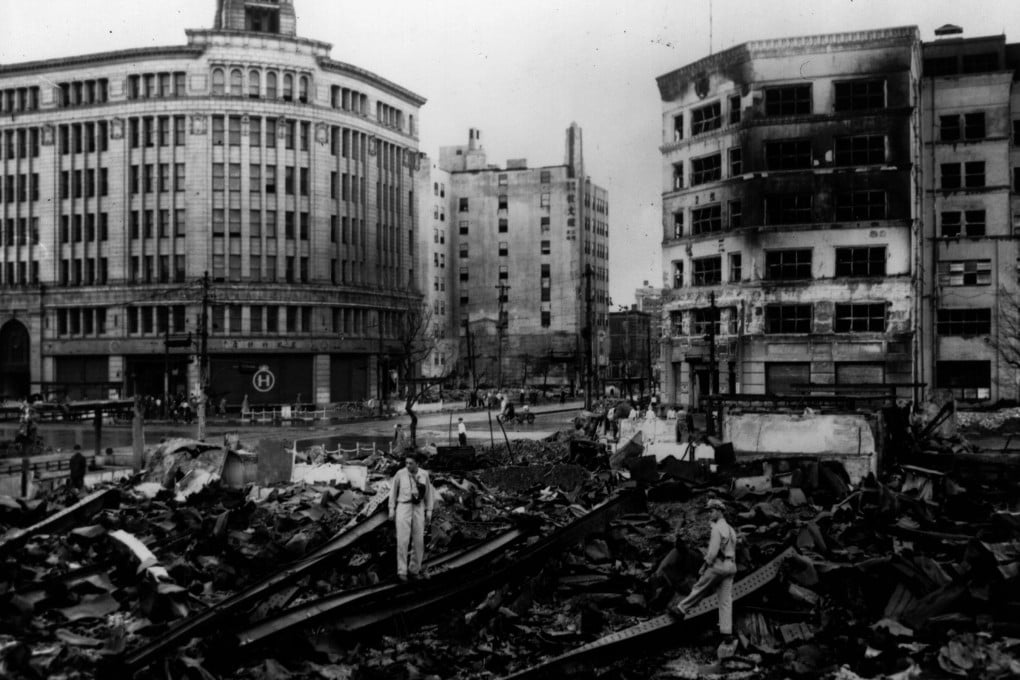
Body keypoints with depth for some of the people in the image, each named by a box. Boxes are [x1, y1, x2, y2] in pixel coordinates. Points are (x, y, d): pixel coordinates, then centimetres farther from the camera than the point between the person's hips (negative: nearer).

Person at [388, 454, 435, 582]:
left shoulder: (424, 475, 1)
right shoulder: (400, 473, -5)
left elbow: (429, 493, 9)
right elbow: (393, 491, 4)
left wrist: (429, 512, 3)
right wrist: (391, 510, 1)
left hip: (418, 509, 2)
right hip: (403, 508, -2)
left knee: (418, 541, 3)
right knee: (403, 540, -11)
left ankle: (414, 570, 18)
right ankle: (402, 572, -4)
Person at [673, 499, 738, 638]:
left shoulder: (717, 528, -13)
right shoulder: (730, 529, 17)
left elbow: (713, 550, -18)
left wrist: (706, 565, -6)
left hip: (718, 565, -8)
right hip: (730, 566, 8)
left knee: (700, 588, 8)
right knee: (726, 600, 5)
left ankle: (682, 608, 21)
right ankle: (727, 630, 3)